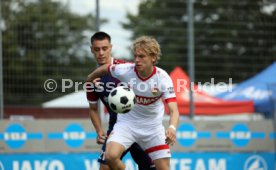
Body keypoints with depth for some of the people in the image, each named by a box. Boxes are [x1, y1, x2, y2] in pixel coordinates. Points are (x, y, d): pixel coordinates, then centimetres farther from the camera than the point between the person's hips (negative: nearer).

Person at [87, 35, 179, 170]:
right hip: (126, 123, 0)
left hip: (153, 127, 0)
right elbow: (104, 68, 5)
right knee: (111, 156, -26)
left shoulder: (163, 78, -22)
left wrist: (172, 128, -51)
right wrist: (90, 79, 23)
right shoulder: (125, 70, -19)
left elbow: (173, 110, -30)